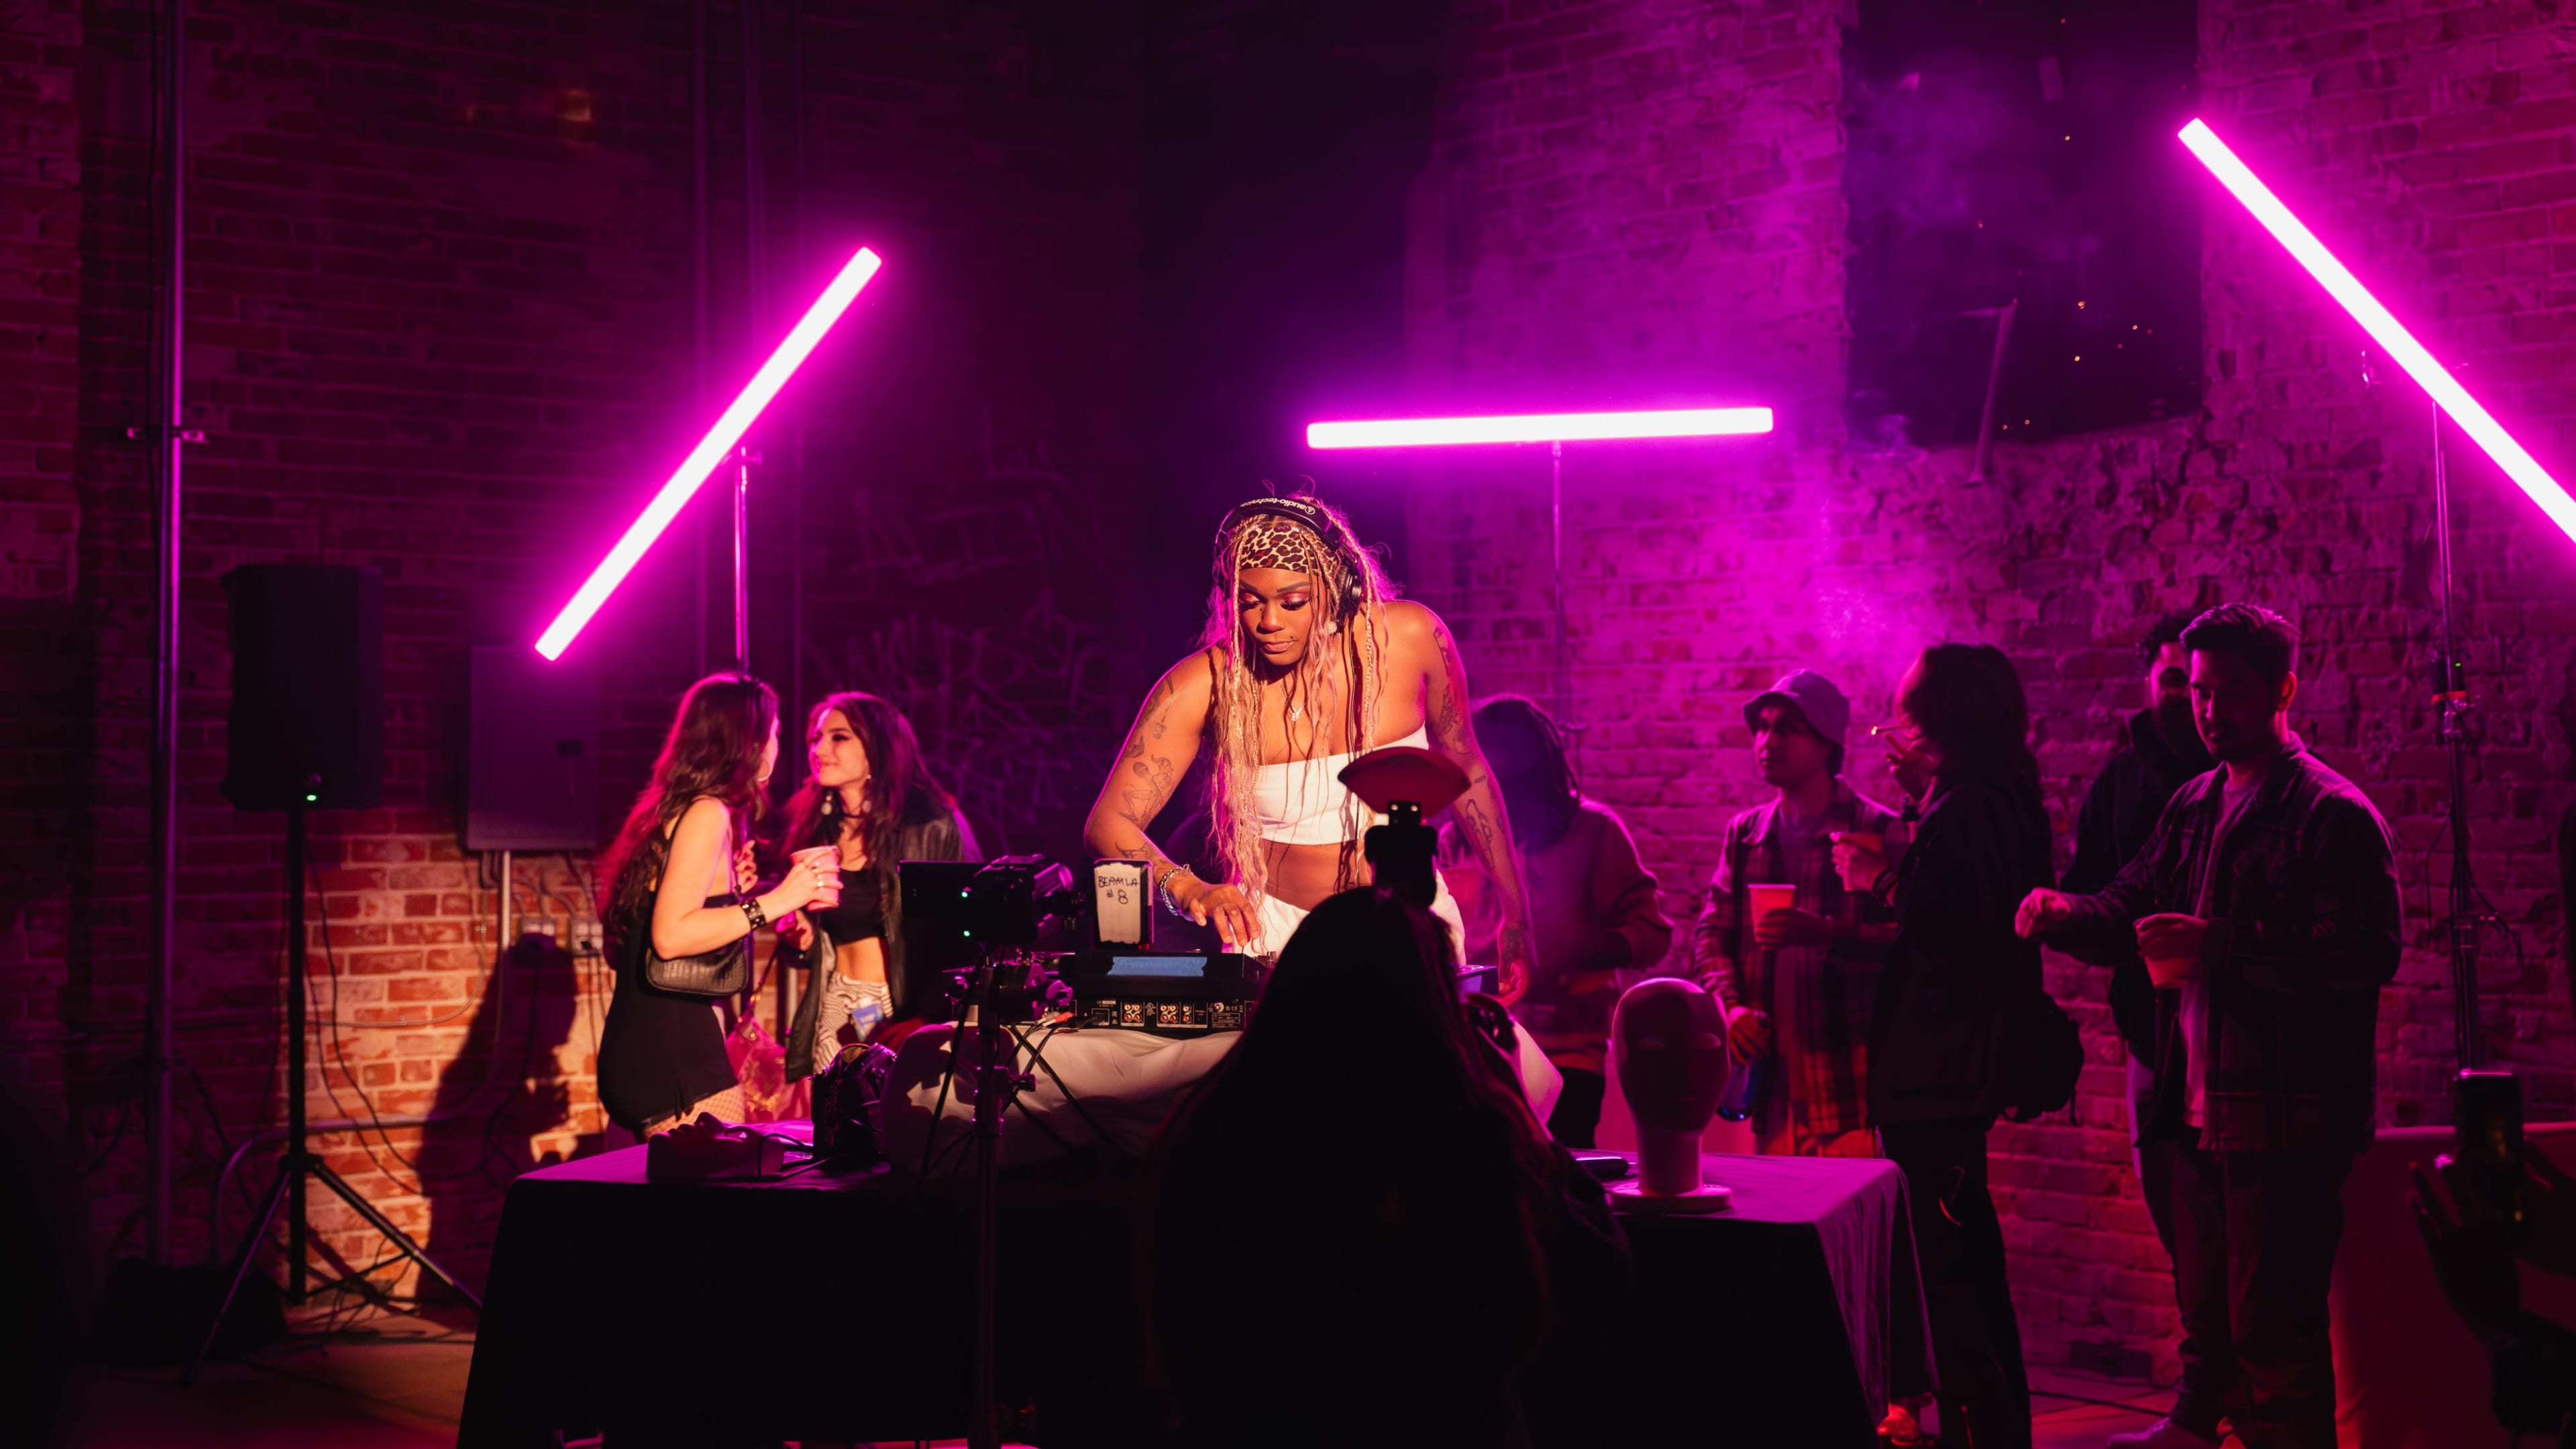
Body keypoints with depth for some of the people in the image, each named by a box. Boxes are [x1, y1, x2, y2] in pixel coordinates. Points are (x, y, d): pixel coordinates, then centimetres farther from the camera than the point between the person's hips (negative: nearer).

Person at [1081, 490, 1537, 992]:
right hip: (1277, 927, -1)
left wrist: (1516, 912, 12)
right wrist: (1187, 888, -34)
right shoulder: (1204, 686, -12)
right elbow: (1108, 823, -14)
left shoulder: (1410, 637, -8)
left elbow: (1465, 769, 8)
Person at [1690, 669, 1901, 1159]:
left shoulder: (1879, 831, -2)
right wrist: (1729, 1005, -3)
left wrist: (1824, 932, -24)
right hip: (1771, 1070, 5)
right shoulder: (1744, 834, 15)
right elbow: (1710, 934, 14)